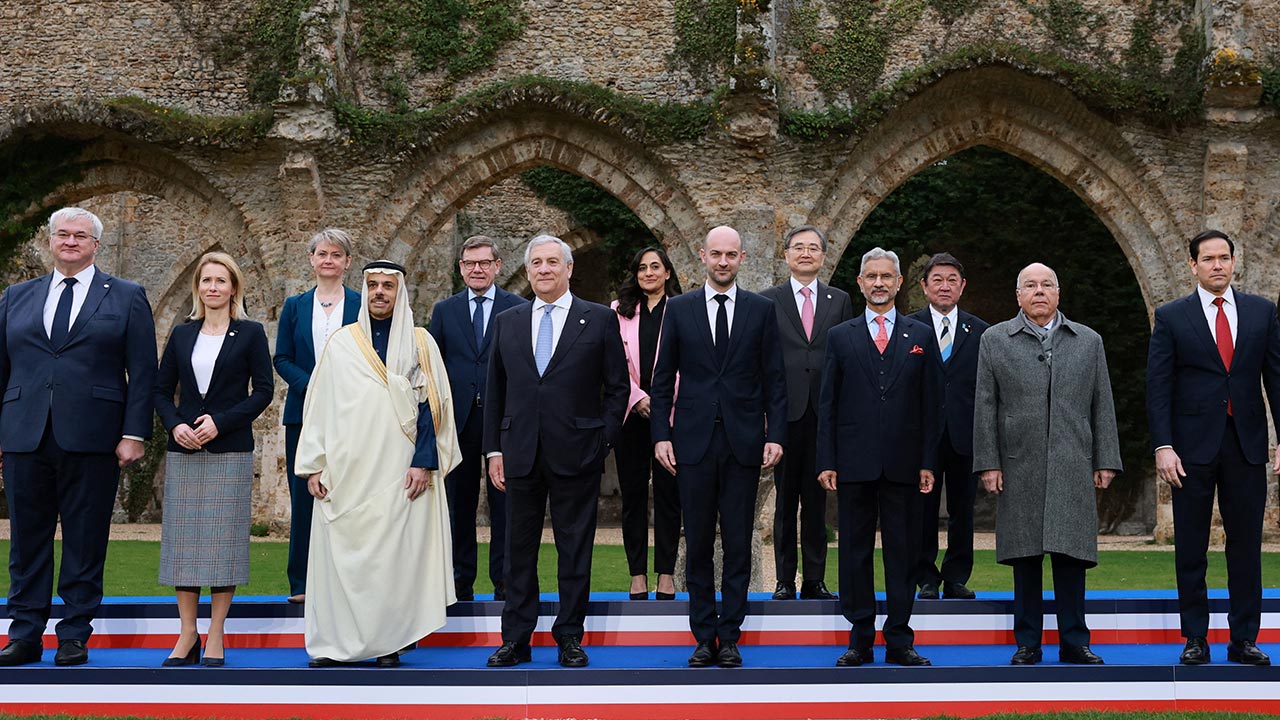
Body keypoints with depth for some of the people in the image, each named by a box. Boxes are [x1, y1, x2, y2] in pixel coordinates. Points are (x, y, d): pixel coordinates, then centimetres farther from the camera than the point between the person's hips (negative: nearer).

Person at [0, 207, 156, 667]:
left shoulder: (127, 298, 6)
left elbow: (142, 372, 1)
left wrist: (134, 434, -7)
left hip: (91, 439, -3)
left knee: (85, 540, 3)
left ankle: (75, 635, 12)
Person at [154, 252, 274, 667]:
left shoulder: (250, 333, 2)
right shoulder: (182, 335, 11)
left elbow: (263, 390, -3)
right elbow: (162, 390, 12)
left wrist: (220, 422, -13)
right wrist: (174, 425, -7)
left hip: (230, 450, -3)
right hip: (184, 450, 3)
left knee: (224, 537, -2)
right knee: (182, 536, 2)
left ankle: (216, 635, 6)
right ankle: (187, 634, 10)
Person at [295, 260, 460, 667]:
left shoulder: (420, 343, 5)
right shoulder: (341, 343, 9)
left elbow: (432, 405, 1)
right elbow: (318, 405, 9)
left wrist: (423, 462, -8)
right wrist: (313, 465, 3)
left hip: (399, 473, -1)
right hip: (345, 471, 2)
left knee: (394, 555, -1)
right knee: (340, 554, 1)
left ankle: (388, 644, 9)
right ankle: (332, 643, 10)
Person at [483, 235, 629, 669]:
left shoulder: (600, 320, 1)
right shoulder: (507, 323, 10)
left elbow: (618, 387, 3)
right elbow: (494, 391, 11)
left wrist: (604, 442, -4)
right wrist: (494, 449, 5)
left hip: (576, 454, -2)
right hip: (520, 453, 3)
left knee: (575, 551, 5)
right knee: (519, 550, 8)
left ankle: (570, 638, 16)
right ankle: (516, 640, 17)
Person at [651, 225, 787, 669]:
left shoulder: (762, 310, 6)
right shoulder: (679, 309, 6)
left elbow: (774, 379, 5)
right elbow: (663, 378, 7)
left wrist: (775, 436, -3)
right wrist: (661, 435, -1)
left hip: (743, 443, 0)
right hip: (693, 442, 0)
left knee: (738, 545, 4)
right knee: (697, 545, 5)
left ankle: (730, 637, 13)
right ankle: (704, 637, 14)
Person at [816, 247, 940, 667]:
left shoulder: (920, 336, 9)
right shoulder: (840, 337, 8)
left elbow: (931, 403, 6)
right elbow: (827, 404, 5)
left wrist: (928, 463, 0)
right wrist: (826, 461, -2)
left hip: (903, 463, 0)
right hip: (854, 462, 0)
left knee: (903, 552, 4)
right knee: (855, 551, 4)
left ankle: (899, 641, 12)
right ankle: (860, 641, 12)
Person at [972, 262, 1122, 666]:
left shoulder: (1089, 341, 12)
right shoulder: (995, 340, 7)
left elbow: (1102, 406, 10)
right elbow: (985, 407, 3)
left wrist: (1105, 462, 5)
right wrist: (988, 463, -3)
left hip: (1073, 467, 1)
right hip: (1019, 469, -1)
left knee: (1071, 555, 1)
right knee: (1025, 556, 3)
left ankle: (1074, 642, 10)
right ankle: (1027, 643, 12)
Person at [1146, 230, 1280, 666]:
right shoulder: (1171, 317, 2)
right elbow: (1158, 386, -2)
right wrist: (1163, 446, -10)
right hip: (1193, 446, -1)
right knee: (1191, 548, 4)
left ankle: (1244, 639, 14)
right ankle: (1195, 639, 14)